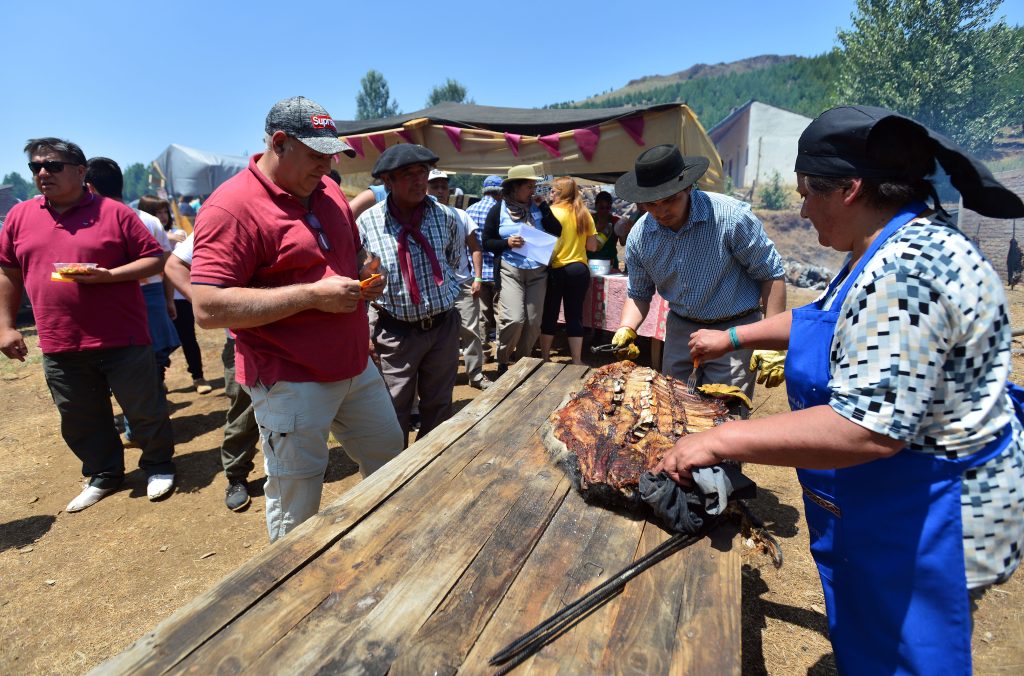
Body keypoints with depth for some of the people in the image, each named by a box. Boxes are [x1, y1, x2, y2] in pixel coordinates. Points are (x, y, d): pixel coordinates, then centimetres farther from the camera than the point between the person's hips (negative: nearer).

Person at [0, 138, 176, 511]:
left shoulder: (113, 212, -4)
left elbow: (155, 258, -4)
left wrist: (110, 276, -18)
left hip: (121, 340, -4)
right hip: (59, 347, 5)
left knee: (145, 410, 5)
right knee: (80, 421, 15)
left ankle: (159, 465, 26)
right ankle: (103, 475, 34)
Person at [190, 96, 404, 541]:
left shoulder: (327, 189, 7)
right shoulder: (231, 207, -17)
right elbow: (209, 309, -23)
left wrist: (365, 272, 0)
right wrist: (312, 294, -25)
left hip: (356, 366, 8)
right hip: (291, 382, -8)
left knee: (389, 453, 23)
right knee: (297, 504, 8)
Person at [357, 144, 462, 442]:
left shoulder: (444, 215, -3)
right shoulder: (367, 222, -12)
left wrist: (444, 289, 8)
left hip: (443, 326, 3)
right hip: (397, 331, -3)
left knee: (439, 406, 17)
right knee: (395, 410, 8)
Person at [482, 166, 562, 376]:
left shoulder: (537, 206, 9)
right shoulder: (499, 210, 2)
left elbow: (557, 231, 1)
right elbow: (487, 242, 3)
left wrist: (543, 206, -5)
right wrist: (507, 243, -14)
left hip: (538, 271, 4)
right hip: (511, 270, -3)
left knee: (533, 321, 3)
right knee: (514, 319, -15)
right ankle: (502, 361, 8)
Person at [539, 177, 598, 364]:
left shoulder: (551, 212, -7)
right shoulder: (584, 214, 5)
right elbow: (592, 246, 6)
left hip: (555, 269, -3)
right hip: (579, 270, 3)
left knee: (549, 315, 8)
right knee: (575, 315, 8)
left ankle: (545, 358, 17)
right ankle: (577, 361, 12)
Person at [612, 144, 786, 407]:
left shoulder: (732, 216, -20)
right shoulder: (639, 236, -7)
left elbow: (771, 275, -12)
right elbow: (638, 293, 5)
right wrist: (626, 329, -14)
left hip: (734, 330, -4)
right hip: (680, 330, 5)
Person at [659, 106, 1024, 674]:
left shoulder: (907, 271, -30)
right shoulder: (886, 249, 3)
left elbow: (867, 429, -36)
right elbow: (831, 320, 19)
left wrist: (722, 441, -32)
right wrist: (733, 338, 19)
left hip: (926, 519, -9)